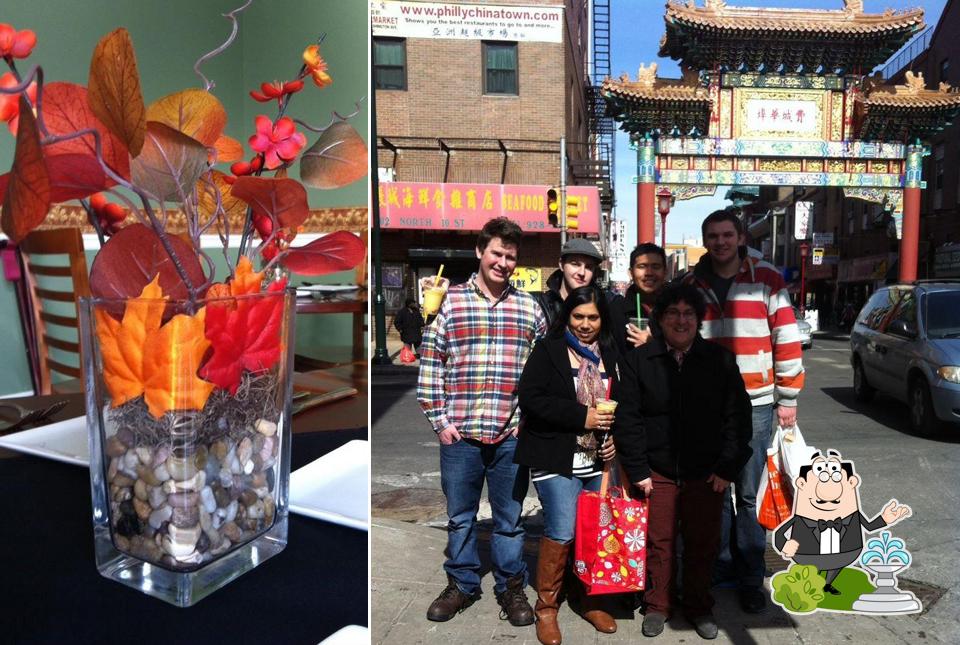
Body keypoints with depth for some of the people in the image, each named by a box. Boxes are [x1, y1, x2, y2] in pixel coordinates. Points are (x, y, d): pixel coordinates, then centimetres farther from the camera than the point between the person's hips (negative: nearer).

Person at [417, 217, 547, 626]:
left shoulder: (529, 308, 6)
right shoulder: (449, 301, 1)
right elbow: (430, 365, 1)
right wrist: (439, 419, -3)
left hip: (513, 434, 1)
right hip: (459, 432, 0)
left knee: (509, 518, 13)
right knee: (460, 516, 14)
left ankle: (511, 587, 30)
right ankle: (462, 584, 32)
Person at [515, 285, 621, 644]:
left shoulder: (611, 353, 9)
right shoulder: (549, 350, -4)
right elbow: (530, 397, -13)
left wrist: (617, 437, 0)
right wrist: (581, 416, -17)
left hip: (599, 459, 5)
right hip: (557, 458, -5)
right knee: (561, 532, -8)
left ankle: (591, 600, 29)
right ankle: (547, 607, 11)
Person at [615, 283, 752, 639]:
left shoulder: (721, 360, 0)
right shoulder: (639, 360, -3)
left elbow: (737, 416, 2)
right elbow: (626, 418, -3)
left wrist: (727, 469, -3)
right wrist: (638, 470, -5)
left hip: (707, 474, 1)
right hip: (657, 472, -1)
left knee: (703, 543, 11)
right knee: (658, 542, 8)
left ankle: (699, 607, 32)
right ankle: (657, 605, 28)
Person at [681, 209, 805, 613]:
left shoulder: (766, 279, -1)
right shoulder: (690, 284, 6)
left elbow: (787, 340, -1)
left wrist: (788, 398, -2)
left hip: (755, 403, -2)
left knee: (750, 494, 4)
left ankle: (751, 578, 16)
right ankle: (722, 567, 26)